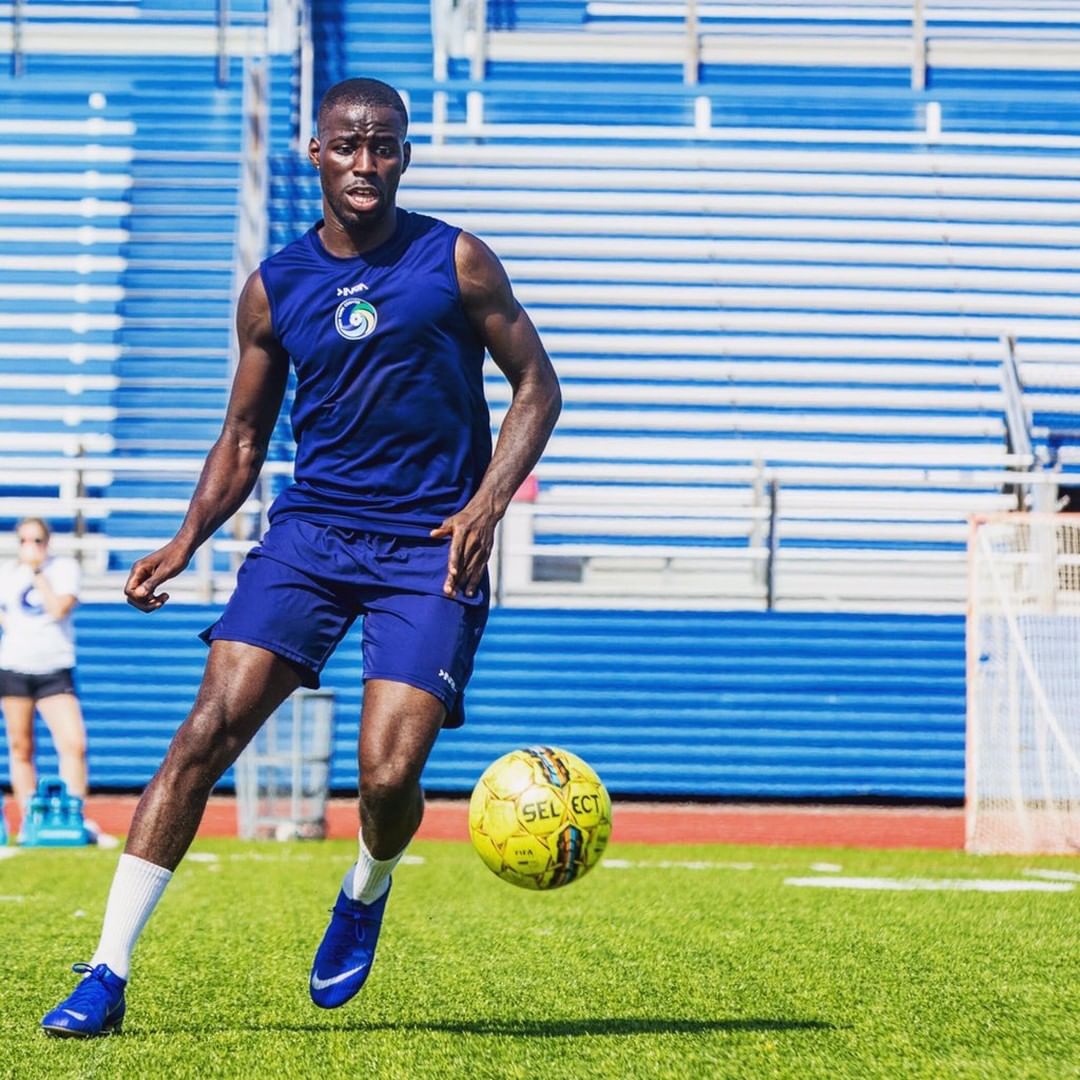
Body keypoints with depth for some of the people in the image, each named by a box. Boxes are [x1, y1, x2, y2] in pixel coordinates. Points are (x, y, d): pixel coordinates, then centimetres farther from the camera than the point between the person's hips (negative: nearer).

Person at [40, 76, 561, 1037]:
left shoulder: (455, 262, 1)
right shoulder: (273, 288, 8)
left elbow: (537, 386, 5)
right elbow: (245, 437, 16)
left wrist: (488, 502, -9)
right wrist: (187, 540, 1)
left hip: (430, 547, -2)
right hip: (310, 529, 2)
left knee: (388, 775, -16)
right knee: (208, 732, -14)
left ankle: (367, 894, 22)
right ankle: (108, 974, -10)